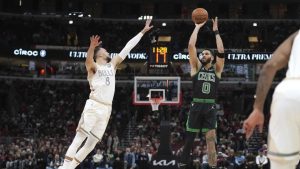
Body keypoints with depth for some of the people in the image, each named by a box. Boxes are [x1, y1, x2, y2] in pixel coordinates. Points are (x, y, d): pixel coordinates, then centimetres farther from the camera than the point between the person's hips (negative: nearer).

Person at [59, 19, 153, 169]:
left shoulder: (112, 65, 20)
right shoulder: (93, 66, 2)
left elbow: (127, 48, 20)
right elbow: (88, 60, -23)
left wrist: (143, 31, 20)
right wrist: (92, 47, -44)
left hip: (106, 110, 6)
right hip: (93, 107, -6)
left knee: (91, 144, 5)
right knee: (78, 139, -12)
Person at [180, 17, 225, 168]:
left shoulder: (217, 69, 10)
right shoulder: (196, 67, 10)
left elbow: (221, 52, -3)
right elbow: (191, 46, 2)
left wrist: (216, 32, 1)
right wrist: (197, 27, 4)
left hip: (210, 107, 0)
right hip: (196, 106, 0)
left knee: (211, 138, -4)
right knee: (189, 138, 4)